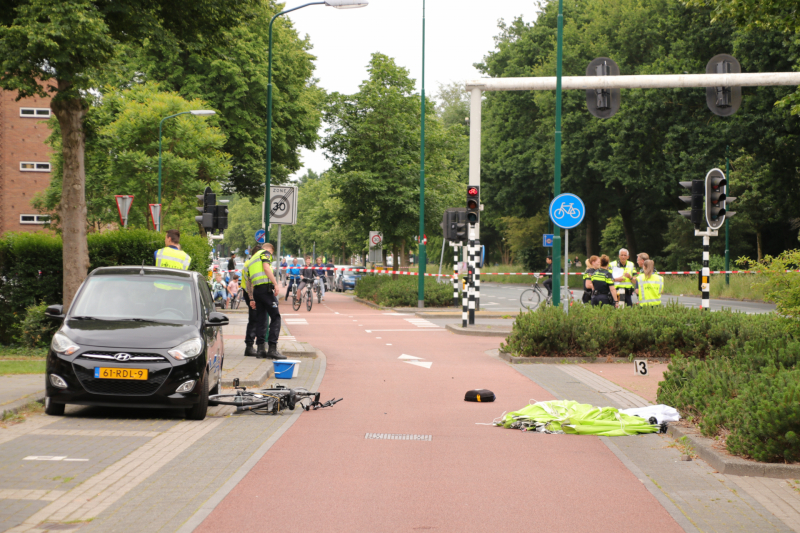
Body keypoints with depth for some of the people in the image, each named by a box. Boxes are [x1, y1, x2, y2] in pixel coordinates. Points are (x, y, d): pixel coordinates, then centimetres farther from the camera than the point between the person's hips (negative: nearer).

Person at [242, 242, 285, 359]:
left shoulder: (251, 260, 28)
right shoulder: (265, 253, 7)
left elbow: (248, 281, 25)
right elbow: (266, 268, -12)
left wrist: (251, 299, 26)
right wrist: (276, 284, -17)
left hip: (256, 290, 8)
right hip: (266, 287, -8)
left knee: (260, 319, 11)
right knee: (275, 317, -6)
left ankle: (260, 349, 8)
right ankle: (272, 349, -14)